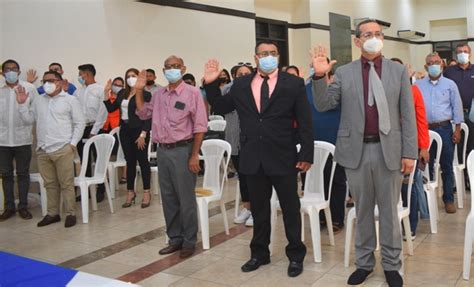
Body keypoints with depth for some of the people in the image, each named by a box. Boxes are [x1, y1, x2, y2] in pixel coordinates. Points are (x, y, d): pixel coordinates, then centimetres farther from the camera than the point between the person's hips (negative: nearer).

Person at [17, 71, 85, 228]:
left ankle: (70, 214, 6)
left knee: (66, 183, -2)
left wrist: (73, 143, -8)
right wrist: (22, 104, 5)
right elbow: (28, 119, 16)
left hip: (63, 149, -5)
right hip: (43, 150, 5)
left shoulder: (70, 100, 0)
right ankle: (53, 213, 21)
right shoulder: (38, 101, 15)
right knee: (50, 184, 12)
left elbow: (80, 123, -2)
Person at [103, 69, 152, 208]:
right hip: (125, 131, 5)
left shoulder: (145, 94, -7)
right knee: (130, 161, 11)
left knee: (142, 160, 2)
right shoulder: (122, 93, 10)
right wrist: (106, 93, 1)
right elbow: (111, 108, 11)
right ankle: (130, 192, 20)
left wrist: (143, 135, -17)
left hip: (139, 131, -5)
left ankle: (147, 192, 12)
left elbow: (148, 117, -11)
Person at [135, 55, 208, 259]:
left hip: (182, 150, -6)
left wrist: (194, 155, -14)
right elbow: (143, 114, 23)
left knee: (186, 198, 1)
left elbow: (200, 126, -10)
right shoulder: (158, 94, 11)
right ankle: (175, 238, 26)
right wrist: (139, 91, 12)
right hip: (162, 150, 6)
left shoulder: (192, 93, -7)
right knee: (168, 198, 13)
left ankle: (189, 241, 14)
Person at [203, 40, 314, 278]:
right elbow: (221, 108, 13)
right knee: (258, 209, 16)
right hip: (253, 158, 3)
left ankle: (295, 256, 26)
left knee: (290, 209, 9)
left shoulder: (294, 84, -3)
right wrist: (211, 84, 0)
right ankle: (259, 253, 33)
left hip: (283, 158, -3)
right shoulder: (241, 84, 6)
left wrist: (306, 154, -9)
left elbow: (305, 122, -4)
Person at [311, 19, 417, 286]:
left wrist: (409, 152, -4)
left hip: (389, 149, 0)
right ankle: (364, 263, 27)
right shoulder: (344, 72, 3)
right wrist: (320, 76, -15)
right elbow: (323, 105, 0)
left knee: (389, 210, 10)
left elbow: (408, 115, 2)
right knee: (363, 210, 12)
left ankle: (392, 265, 25)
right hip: (356, 150, 1)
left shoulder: (399, 71, 4)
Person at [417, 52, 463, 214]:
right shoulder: (419, 86, 7)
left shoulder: (450, 85, 4)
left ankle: (448, 199, 15)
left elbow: (457, 107, 4)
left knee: (447, 167, 4)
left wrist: (457, 129, -1)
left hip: (444, 129, -1)